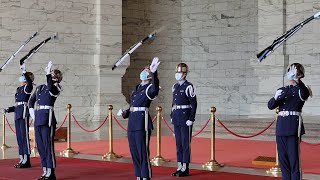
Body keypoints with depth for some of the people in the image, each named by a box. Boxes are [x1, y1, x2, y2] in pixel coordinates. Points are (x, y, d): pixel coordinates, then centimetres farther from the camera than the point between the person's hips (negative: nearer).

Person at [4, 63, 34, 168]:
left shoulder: (27, 87, -3)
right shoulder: (19, 89, 20)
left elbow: (30, 82, -29)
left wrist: (24, 71, -36)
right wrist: (9, 109, 12)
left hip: (23, 113, -9)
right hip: (17, 114, 9)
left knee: (24, 136, -9)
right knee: (19, 136, 9)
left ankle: (27, 161, -7)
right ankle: (22, 160, 15)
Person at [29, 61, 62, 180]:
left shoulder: (56, 88, -3)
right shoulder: (39, 88, 16)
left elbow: (50, 87, -27)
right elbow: (31, 100, 27)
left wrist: (48, 73, -34)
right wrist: (31, 110, 11)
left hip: (48, 119, -7)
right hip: (38, 119, 7)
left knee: (48, 145, -6)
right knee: (40, 146, 9)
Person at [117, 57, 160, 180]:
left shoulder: (150, 88, -5)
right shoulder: (137, 88, 19)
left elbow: (155, 90, -32)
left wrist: (153, 73, -44)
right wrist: (125, 113, 6)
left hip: (142, 122, -8)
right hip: (132, 122, 8)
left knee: (143, 152, -6)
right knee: (134, 152, 12)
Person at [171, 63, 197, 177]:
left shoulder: (188, 87, -11)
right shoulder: (175, 86, 13)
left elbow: (194, 104, -13)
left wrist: (191, 119, -16)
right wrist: (172, 116, 16)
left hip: (185, 118, -8)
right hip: (176, 118, 8)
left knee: (185, 143, -3)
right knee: (178, 143, 10)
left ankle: (185, 169, 1)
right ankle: (180, 167, 16)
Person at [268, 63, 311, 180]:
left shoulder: (301, 90, 1)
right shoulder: (282, 90, 16)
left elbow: (305, 94, -25)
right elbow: (270, 106, 6)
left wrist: (296, 79, -37)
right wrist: (275, 97, -15)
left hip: (294, 127, -5)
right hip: (281, 126, 5)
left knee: (294, 157, -6)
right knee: (282, 158, 8)